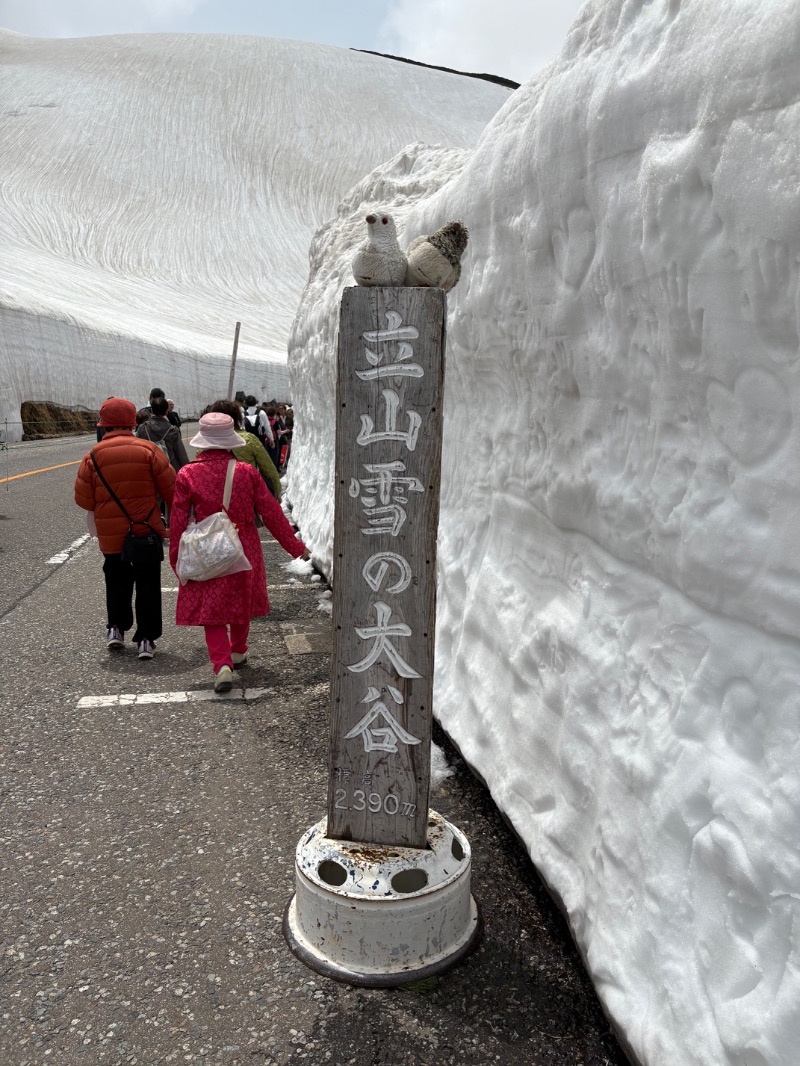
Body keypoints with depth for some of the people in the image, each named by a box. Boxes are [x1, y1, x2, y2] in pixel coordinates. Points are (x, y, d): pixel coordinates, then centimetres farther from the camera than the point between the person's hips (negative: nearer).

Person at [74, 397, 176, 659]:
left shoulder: (93, 456, -5)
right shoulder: (148, 450, -9)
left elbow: (84, 500, -2)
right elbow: (170, 489, -5)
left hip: (110, 534, 1)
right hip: (147, 530, -1)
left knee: (116, 581, 22)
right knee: (148, 585, 8)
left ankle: (116, 628, 22)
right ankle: (146, 639, 10)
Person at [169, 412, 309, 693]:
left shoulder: (187, 475, -12)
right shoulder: (247, 472, -9)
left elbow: (179, 522, -7)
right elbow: (271, 513, -5)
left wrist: (177, 559, 5)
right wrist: (295, 546, 5)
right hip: (245, 551, 2)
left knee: (210, 609, 7)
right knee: (242, 601, 22)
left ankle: (222, 665, -8)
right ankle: (238, 651, 40)